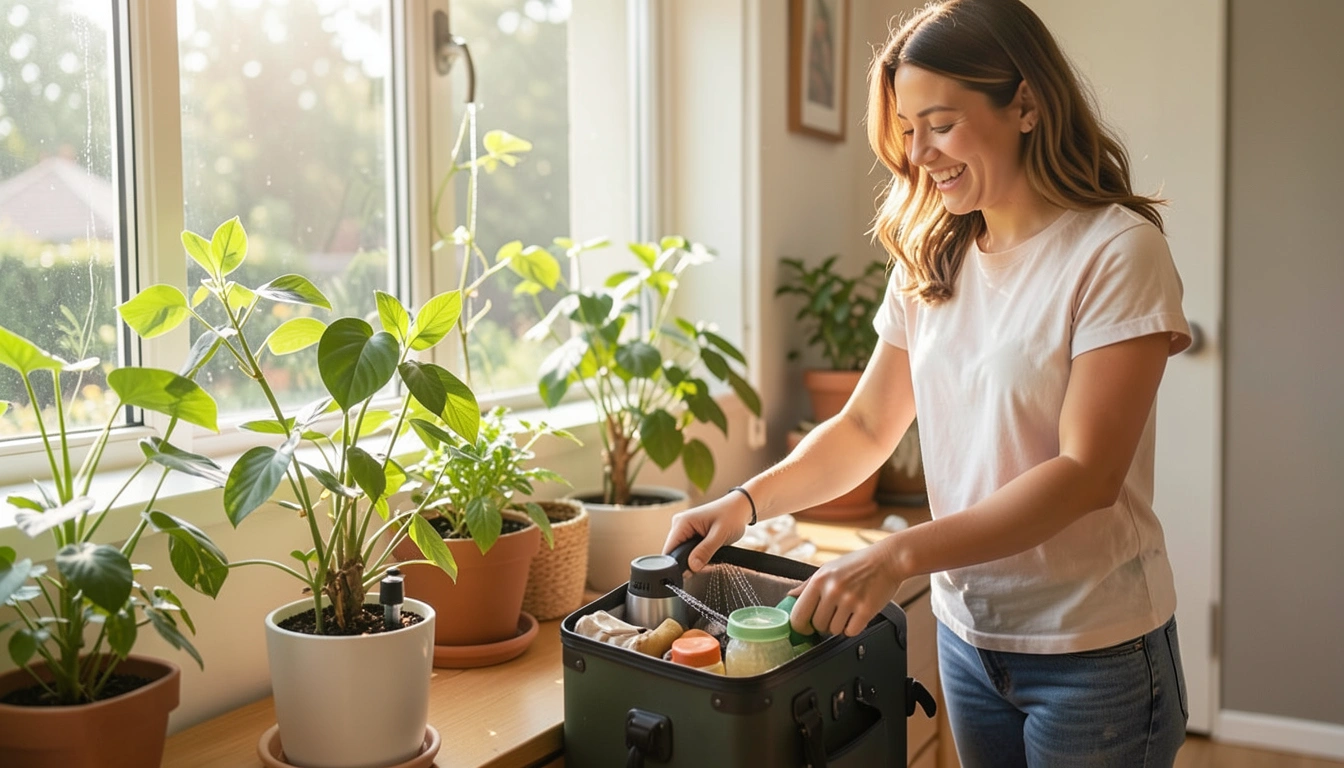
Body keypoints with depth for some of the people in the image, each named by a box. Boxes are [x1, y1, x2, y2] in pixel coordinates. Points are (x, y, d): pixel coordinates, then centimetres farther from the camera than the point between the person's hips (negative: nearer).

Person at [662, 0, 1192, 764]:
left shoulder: (1117, 250, -15)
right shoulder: (931, 264, 3)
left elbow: (1087, 474, -21)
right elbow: (866, 426, 6)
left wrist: (897, 556, -30)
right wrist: (749, 500, -11)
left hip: (1092, 648, -5)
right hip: (967, 634, 5)